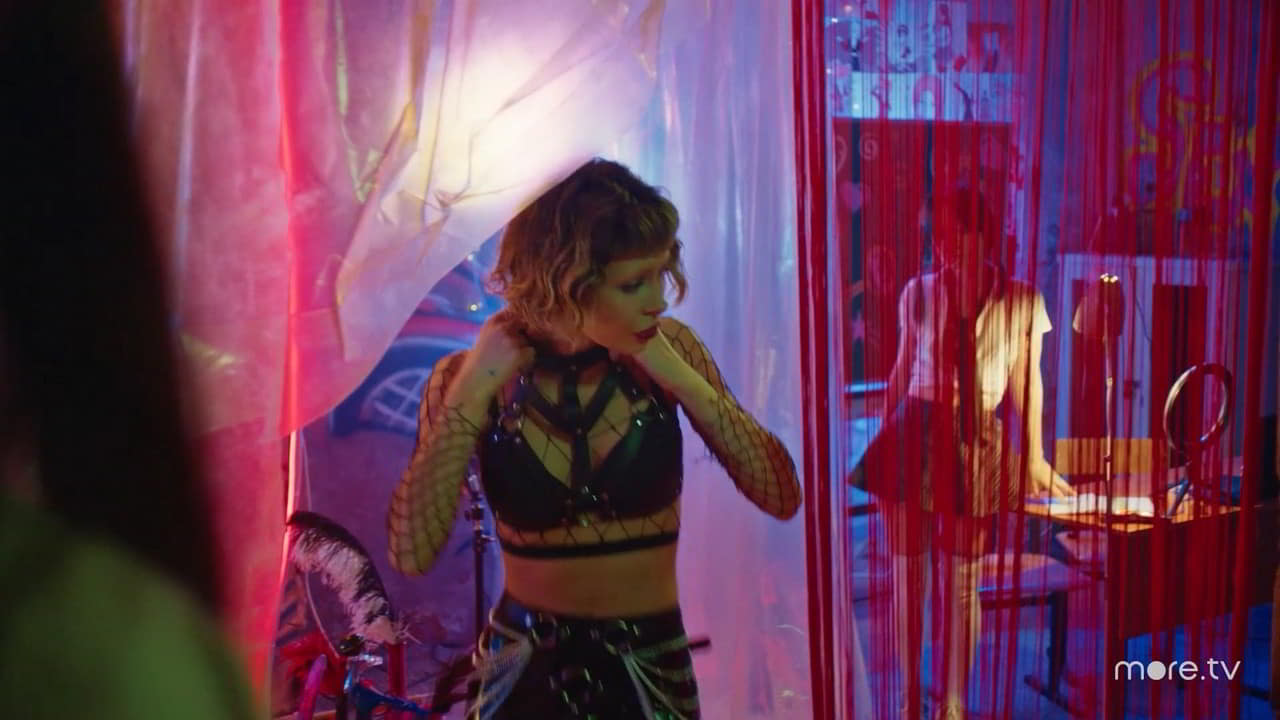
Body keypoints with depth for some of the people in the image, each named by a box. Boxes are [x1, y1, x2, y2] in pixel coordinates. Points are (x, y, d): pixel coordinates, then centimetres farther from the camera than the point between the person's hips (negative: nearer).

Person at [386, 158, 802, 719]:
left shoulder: (668, 349, -10)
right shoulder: (473, 376, -13)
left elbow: (782, 496, -13)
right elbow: (410, 555, -21)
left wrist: (679, 378, -19)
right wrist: (469, 396, -23)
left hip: (651, 668, 1)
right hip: (525, 669, -1)